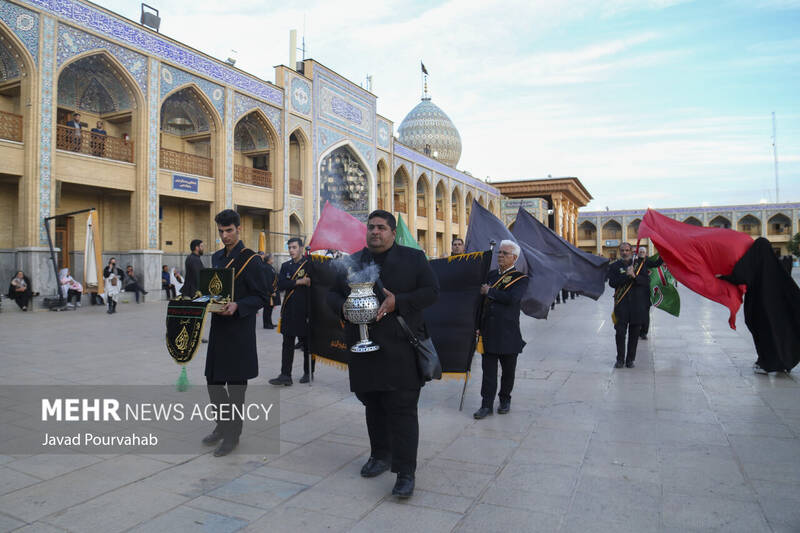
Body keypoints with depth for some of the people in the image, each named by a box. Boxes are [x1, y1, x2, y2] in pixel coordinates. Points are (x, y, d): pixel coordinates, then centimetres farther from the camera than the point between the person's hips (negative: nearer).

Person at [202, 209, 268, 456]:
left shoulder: (250, 259, -9)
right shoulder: (217, 257, 12)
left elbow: (261, 297, -11)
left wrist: (237, 306, -25)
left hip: (239, 331, -7)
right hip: (218, 327, 7)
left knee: (235, 383, 3)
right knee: (213, 380, 14)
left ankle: (232, 434, 17)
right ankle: (223, 425, 33)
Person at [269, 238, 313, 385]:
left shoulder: (309, 265, -2)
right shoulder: (285, 266, 12)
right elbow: (280, 285, -3)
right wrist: (299, 282, -13)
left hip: (305, 310, -4)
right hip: (289, 311, 4)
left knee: (307, 342, 7)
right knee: (287, 343, 2)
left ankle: (308, 373, 20)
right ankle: (285, 375, 4)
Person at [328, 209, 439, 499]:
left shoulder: (413, 258, 2)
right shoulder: (352, 262, 13)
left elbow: (431, 291, -4)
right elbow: (332, 294, 15)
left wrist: (397, 302, -18)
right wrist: (344, 307, -8)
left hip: (400, 349, -4)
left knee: (402, 409, -4)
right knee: (373, 405, 16)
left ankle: (405, 472, 3)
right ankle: (380, 455, 34)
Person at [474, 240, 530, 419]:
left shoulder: (521, 278, -3)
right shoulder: (491, 275, 13)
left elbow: (512, 298, -22)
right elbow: (481, 296, 20)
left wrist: (489, 291, -13)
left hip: (508, 332, -3)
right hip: (489, 330, 4)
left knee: (508, 370, 11)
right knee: (488, 369, 3)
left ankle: (505, 400, 29)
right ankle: (487, 405, 7)